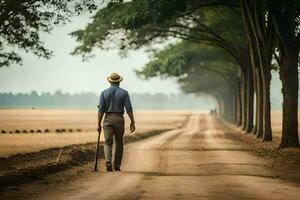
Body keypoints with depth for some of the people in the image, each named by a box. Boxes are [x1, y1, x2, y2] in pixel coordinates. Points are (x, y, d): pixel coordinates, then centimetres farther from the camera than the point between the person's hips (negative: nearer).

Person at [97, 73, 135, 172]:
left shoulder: (104, 93, 1)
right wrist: (132, 122, 0)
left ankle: (108, 162, -23)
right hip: (119, 119, 0)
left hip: (108, 119, 0)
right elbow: (129, 109, -5)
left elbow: (101, 110, -3)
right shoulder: (124, 93, 0)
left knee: (108, 142, 0)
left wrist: (99, 124, 0)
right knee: (119, 142, 13)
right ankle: (117, 165, 16)